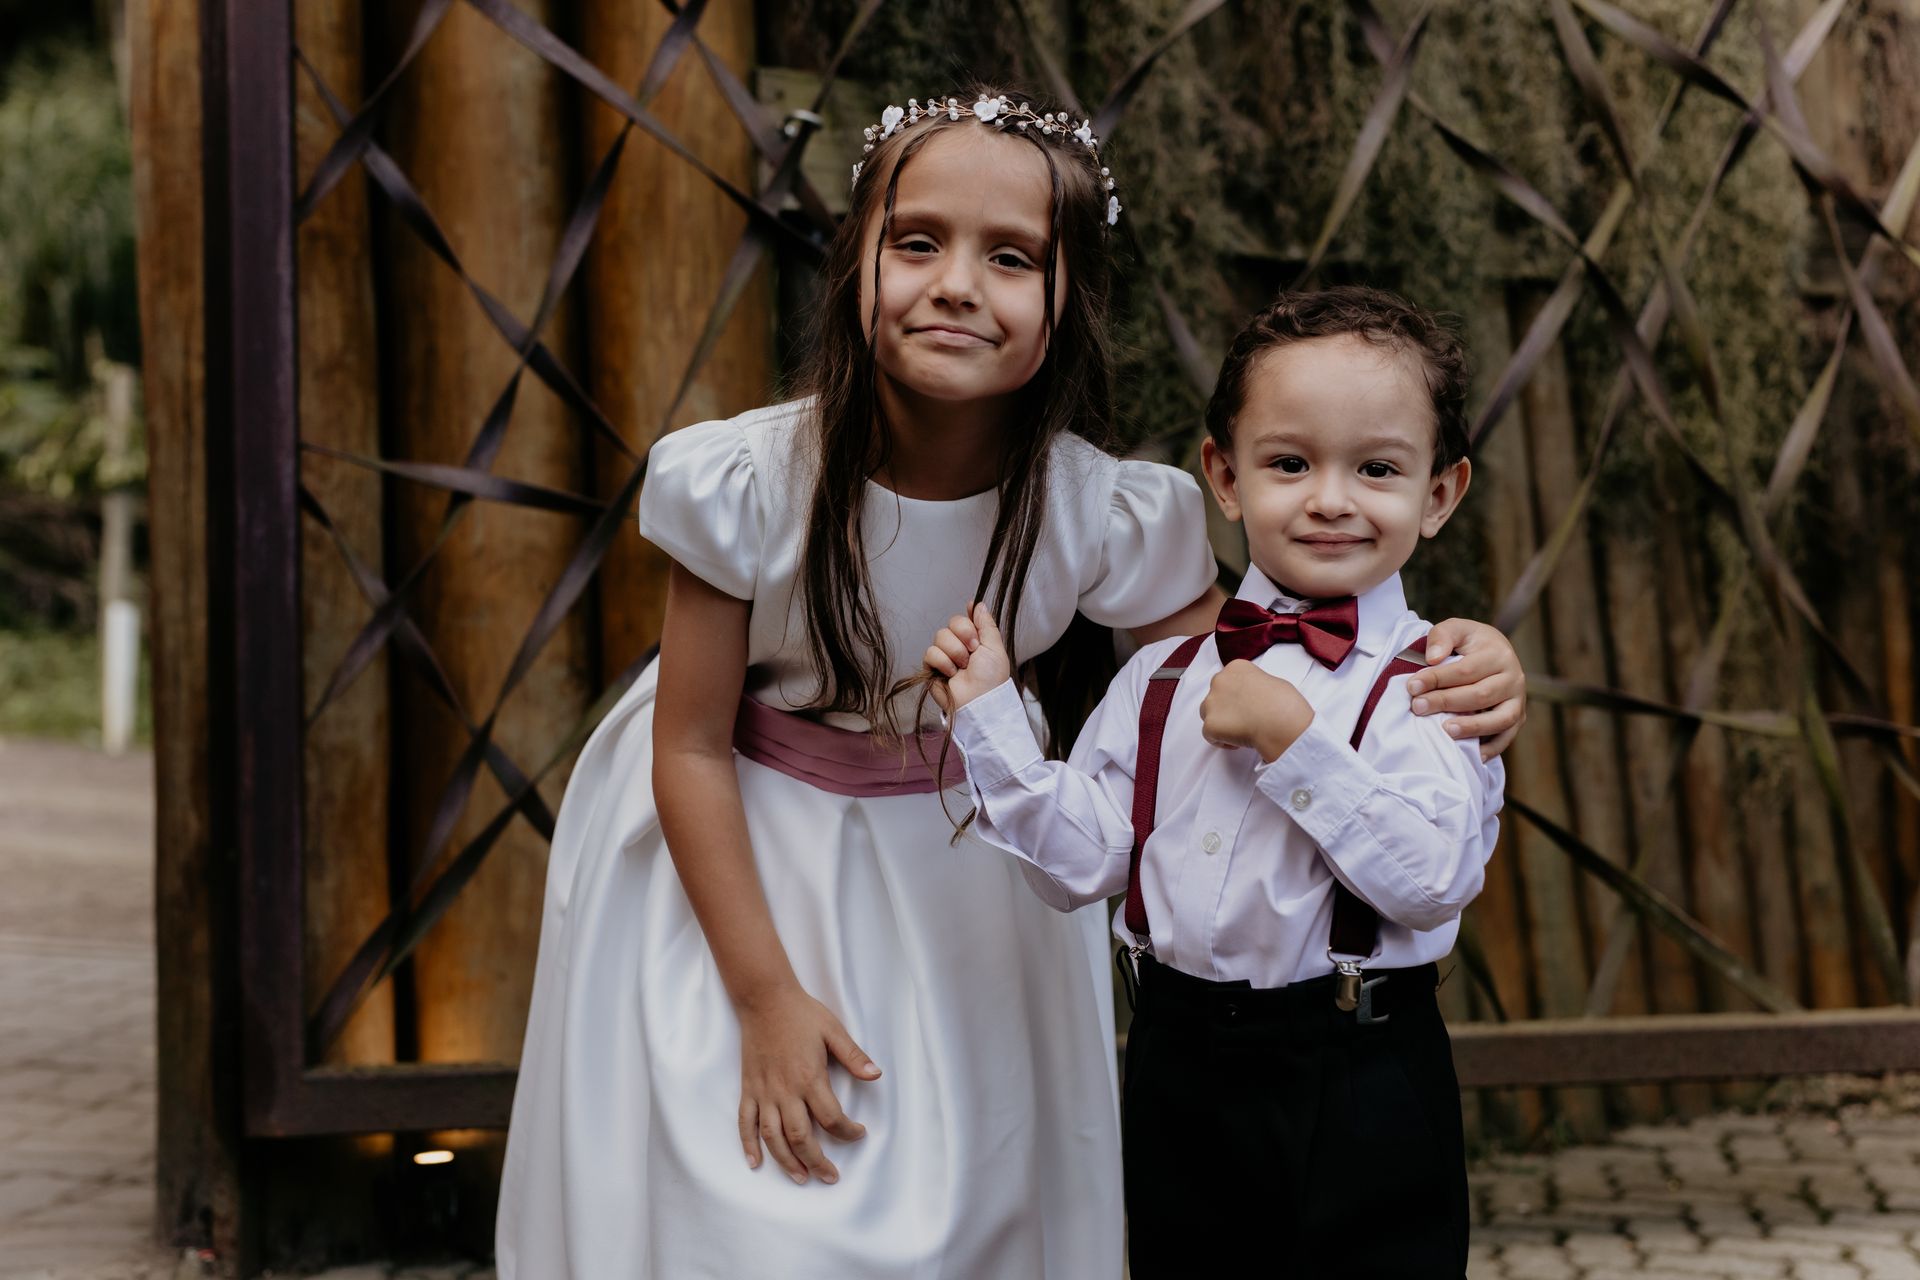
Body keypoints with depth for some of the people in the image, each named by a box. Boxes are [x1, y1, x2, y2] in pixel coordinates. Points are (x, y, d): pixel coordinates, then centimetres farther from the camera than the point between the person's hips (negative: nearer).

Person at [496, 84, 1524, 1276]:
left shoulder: (1103, 516, -21)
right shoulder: (750, 485, -26)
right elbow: (692, 745, -16)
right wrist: (766, 994, -15)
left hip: (960, 889, 2)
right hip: (736, 866, -2)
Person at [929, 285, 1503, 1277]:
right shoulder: (1164, 675, 7)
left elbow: (1434, 879, -22)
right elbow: (1080, 863, 4)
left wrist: (1293, 739, -24)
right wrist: (991, 713, -2)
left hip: (1357, 1083, -4)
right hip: (1180, 1064, 4)